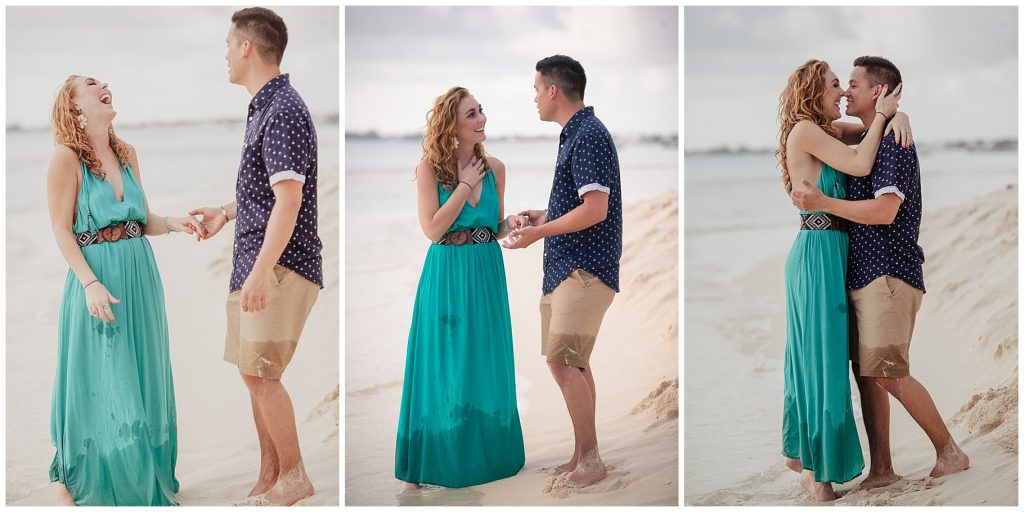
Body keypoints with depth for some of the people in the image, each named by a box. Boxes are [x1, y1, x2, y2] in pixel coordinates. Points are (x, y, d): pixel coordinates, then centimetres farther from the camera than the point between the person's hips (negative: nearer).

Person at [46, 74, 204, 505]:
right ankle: (77, 480, 20)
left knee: (139, 380, 13)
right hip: (97, 279, -6)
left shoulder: (127, 154, 10)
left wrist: (172, 223, -5)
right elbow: (61, 230, -11)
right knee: (99, 384, 2)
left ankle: (140, 477, 27)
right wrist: (91, 283, -20)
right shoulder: (67, 157, -9)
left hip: (140, 277, 6)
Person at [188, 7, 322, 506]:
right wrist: (226, 212, 27)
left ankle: (294, 475, 5)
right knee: (252, 372, 12)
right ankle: (269, 478, 22)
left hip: (281, 266, -10)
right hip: (254, 262, 10)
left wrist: (260, 272, -25)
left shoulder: (284, 111, -16)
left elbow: (288, 199, -23)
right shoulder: (264, 107, 15)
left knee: (261, 373, -8)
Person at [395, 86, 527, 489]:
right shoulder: (430, 168, -9)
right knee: (443, 368, 4)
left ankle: (485, 452, 26)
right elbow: (433, 229, -17)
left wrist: (511, 224, -10)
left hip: (487, 275, 4)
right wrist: (466, 184, -15)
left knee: (486, 365, 10)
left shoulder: (494, 167, 2)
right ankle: (427, 461, 17)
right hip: (446, 276, -4)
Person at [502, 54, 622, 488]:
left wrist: (539, 233, -17)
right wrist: (544, 216, 22)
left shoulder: (589, 135, -15)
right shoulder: (575, 134, 16)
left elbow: (595, 209, -22)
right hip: (565, 266, 11)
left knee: (563, 360, -15)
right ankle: (582, 457, 21)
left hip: (584, 269, -11)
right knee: (573, 363, 13)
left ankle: (590, 459, -8)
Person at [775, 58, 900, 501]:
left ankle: (800, 451, 28)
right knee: (824, 358, -5)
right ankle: (817, 472, 3)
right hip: (819, 254, -9)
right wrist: (881, 114, -9)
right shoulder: (805, 130, -12)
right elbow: (861, 165, -20)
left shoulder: (825, 133, 16)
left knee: (814, 356, 16)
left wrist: (894, 115, 0)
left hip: (826, 254, 10)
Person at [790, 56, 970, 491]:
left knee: (889, 373, -10)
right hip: (862, 274, 10)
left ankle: (950, 451, 4)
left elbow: (884, 211, -22)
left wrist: (823, 203, -18)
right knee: (866, 372, 8)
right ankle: (881, 469, 13)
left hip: (888, 274, -10)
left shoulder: (892, 142, -11)